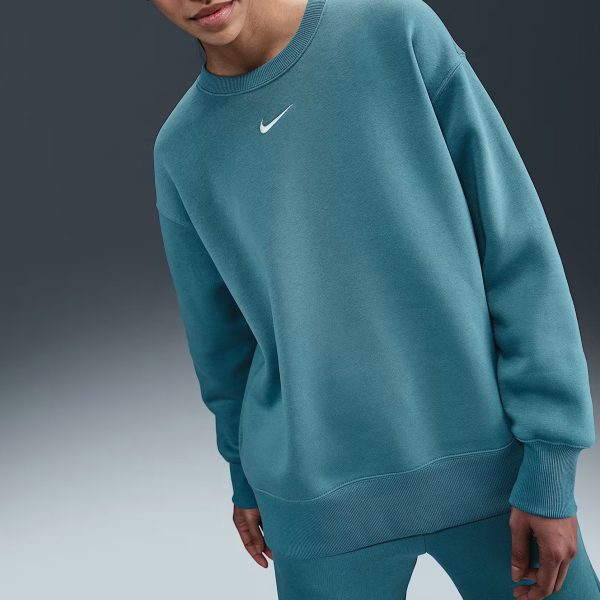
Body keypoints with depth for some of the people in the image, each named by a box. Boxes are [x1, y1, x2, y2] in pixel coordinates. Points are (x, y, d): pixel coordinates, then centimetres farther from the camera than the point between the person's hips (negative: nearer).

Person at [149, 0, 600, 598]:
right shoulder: (182, 150, 0)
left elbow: (517, 246, -8)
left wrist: (550, 461, -10)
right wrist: (246, 474, 21)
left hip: (488, 458, 0)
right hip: (320, 498, 1)